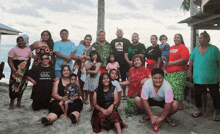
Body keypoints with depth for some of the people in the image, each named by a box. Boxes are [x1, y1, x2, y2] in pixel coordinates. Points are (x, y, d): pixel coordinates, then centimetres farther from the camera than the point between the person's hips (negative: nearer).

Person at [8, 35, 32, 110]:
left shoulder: (28, 49, 11)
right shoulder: (14, 50, -1)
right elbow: (9, 61, -6)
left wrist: (28, 69, 5)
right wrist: (15, 71, -16)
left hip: (25, 71, 4)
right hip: (16, 71, -4)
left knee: (22, 86, 7)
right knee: (14, 86, -6)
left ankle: (19, 103, 20)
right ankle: (11, 103, 9)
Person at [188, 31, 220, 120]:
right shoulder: (196, 48, 6)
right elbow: (191, 60, 12)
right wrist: (189, 71, 7)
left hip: (212, 79, -3)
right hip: (198, 78, 3)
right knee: (196, 95, 8)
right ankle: (199, 110, 29)